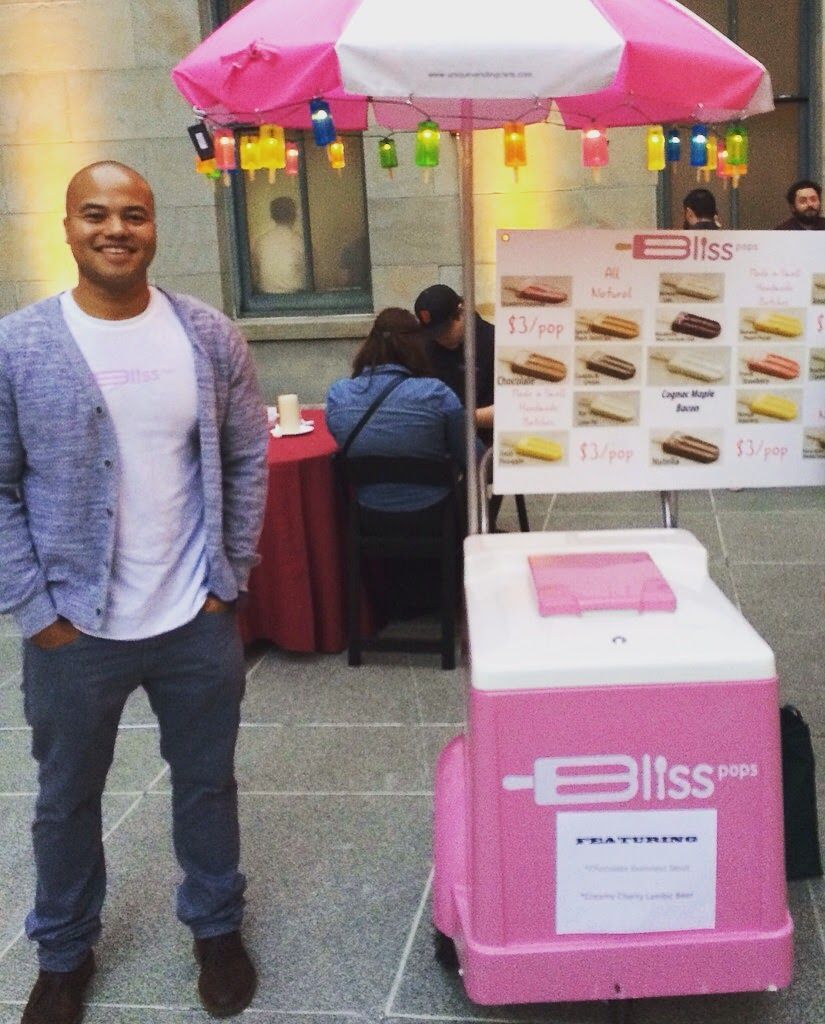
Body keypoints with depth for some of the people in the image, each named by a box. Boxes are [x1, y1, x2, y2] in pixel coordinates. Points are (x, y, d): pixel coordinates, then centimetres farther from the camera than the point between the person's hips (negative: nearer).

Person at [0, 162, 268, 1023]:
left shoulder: (209, 336, -2)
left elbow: (246, 461, 3)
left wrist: (229, 580, -1)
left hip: (198, 624, 1)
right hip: (74, 631, -1)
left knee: (207, 782, 18)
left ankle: (216, 927, 42)